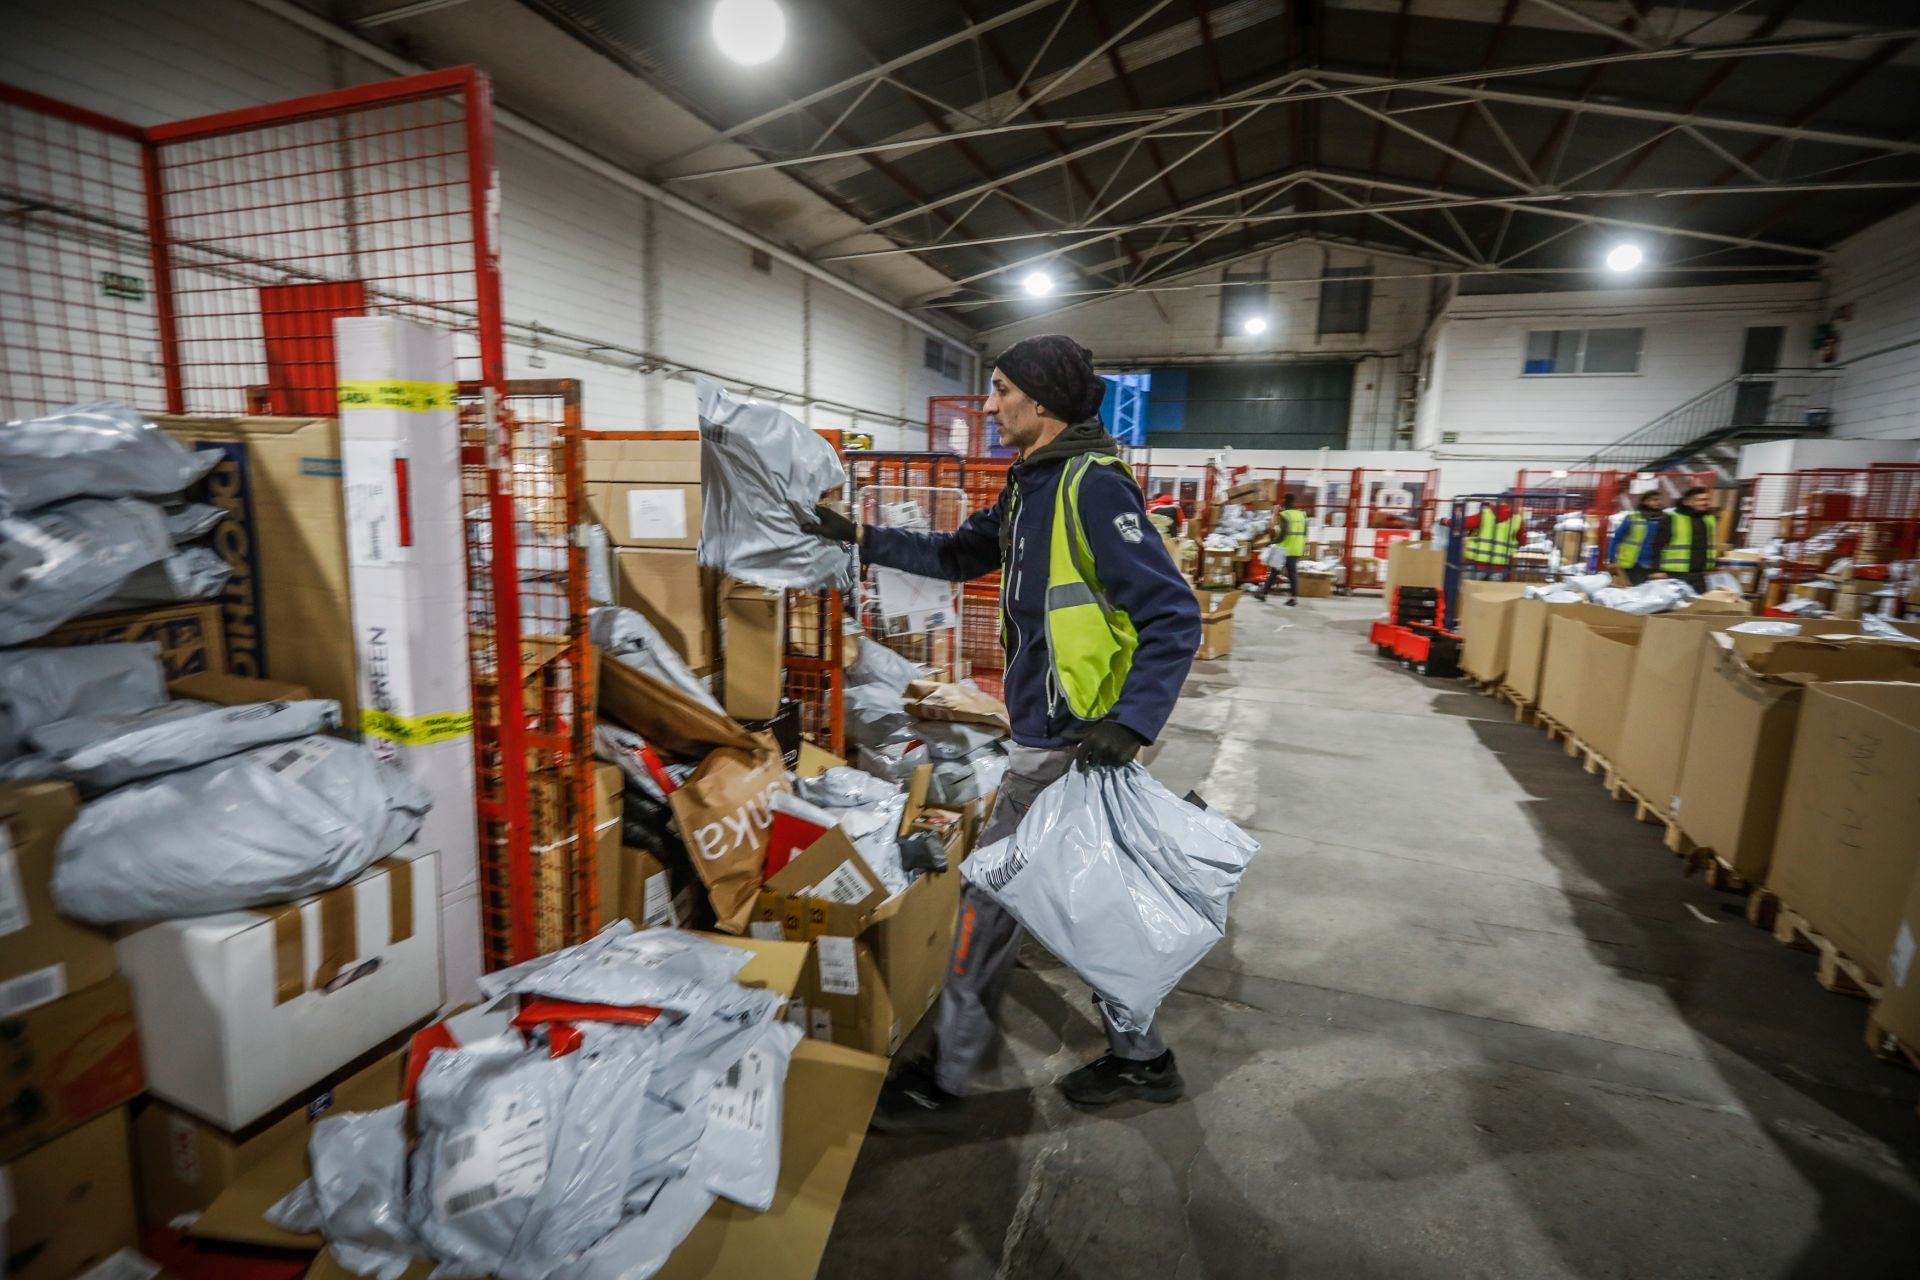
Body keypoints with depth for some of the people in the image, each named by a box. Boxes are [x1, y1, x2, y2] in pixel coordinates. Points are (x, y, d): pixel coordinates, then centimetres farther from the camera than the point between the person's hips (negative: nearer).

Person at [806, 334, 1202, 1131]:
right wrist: (865, 540, 15)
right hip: (1051, 737, 9)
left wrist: (1132, 724, -28)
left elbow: (1174, 616, -21)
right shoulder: (1031, 486, 11)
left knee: (992, 898, 3)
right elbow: (959, 556, 23)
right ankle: (1141, 1059, 37)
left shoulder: (1093, 487, -18)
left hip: (1068, 748, -9)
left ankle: (944, 1082, 22)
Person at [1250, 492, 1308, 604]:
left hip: (1284, 549, -6)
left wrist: (1273, 542, -12)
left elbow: (1283, 534, -20)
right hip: (1297, 550, 6)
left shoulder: (1285, 515, -13)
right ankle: (1294, 596, 3)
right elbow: (1304, 533, 13)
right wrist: (1302, 546, 22)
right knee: (1293, 573, 8)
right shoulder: (1302, 514, 10)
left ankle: (1262, 592, 15)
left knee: (1274, 571, 5)